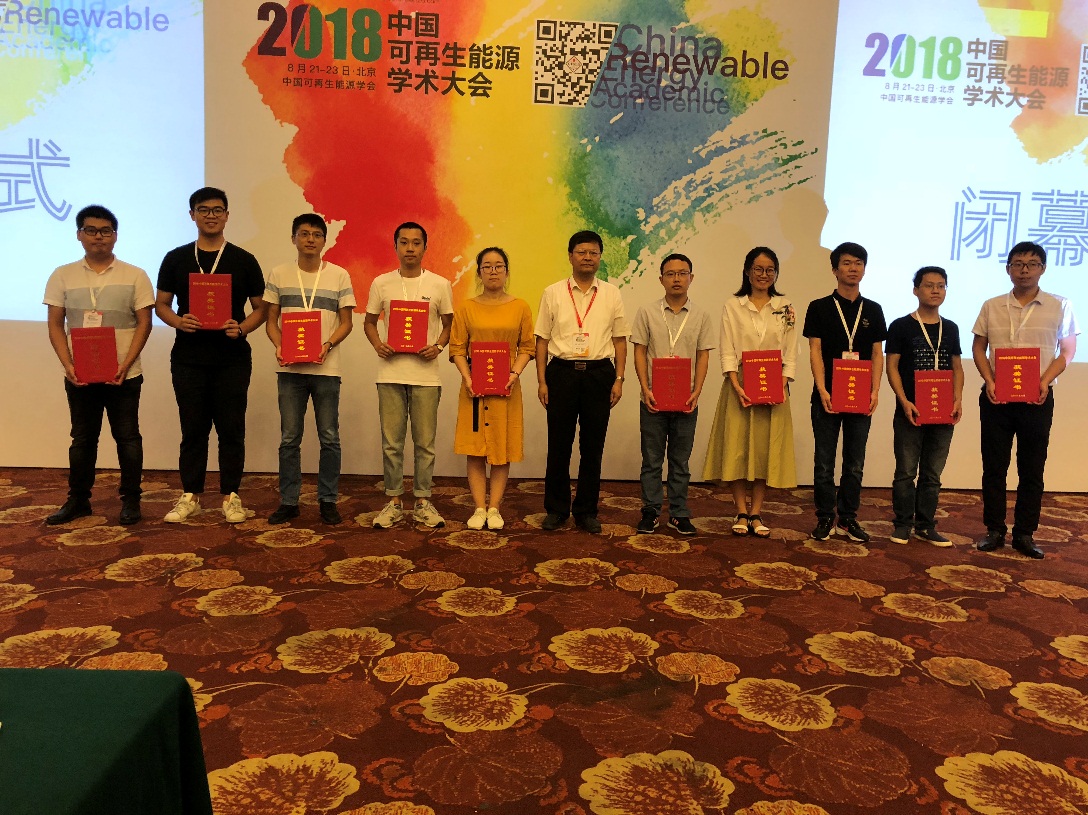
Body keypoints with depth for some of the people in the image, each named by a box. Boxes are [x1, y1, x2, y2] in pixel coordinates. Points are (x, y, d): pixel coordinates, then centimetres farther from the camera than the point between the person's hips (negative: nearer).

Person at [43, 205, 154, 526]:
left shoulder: (134, 276, 1)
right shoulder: (62, 276, 6)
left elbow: (144, 324, -2)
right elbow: (55, 325, 5)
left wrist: (125, 365, -12)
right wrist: (68, 365, -9)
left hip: (123, 375, -2)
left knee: (127, 437, 3)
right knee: (82, 438, 11)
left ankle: (131, 499, 15)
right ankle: (78, 499, 22)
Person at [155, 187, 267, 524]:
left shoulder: (243, 260, 4)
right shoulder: (175, 259, 7)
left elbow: (260, 307, 5)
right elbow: (161, 304, 11)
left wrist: (242, 328, -14)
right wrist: (177, 321, -11)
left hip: (232, 359, -1)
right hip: (188, 358, 1)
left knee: (231, 429, 3)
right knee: (193, 429, 8)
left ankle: (231, 496, 13)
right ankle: (190, 496, 18)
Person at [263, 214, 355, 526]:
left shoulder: (339, 275, 3)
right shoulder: (279, 274, 7)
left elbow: (346, 322, 3)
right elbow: (271, 320, 9)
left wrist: (327, 345, -14)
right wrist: (279, 347, -10)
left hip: (326, 368, -1)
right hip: (290, 368, 1)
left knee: (329, 438, 4)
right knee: (289, 438, 6)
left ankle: (328, 501, 15)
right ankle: (288, 501, 16)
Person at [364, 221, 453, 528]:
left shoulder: (440, 285, 3)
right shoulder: (381, 283, 6)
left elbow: (449, 324, 9)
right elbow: (369, 321, 13)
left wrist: (437, 346, -10)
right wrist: (377, 344, -6)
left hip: (426, 373, -1)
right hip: (391, 373, 1)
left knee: (425, 442, 5)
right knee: (391, 442, 5)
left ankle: (423, 501, 16)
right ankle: (393, 502, 16)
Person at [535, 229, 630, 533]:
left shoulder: (611, 295, 9)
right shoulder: (553, 293, 5)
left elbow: (620, 340, 9)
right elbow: (542, 339, 5)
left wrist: (619, 379, 1)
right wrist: (541, 381, -2)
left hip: (599, 372, 1)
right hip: (561, 372, -1)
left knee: (593, 447, 6)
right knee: (558, 445, 4)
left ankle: (586, 511, 18)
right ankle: (556, 510, 17)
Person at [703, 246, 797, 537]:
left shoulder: (785, 307, 8)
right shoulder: (733, 306, 3)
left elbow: (791, 353, 5)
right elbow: (727, 351, -2)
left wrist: (783, 385, -9)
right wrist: (737, 386, -14)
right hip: (740, 386, -1)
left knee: (766, 448, 3)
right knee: (736, 446, -2)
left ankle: (756, 513, 12)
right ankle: (741, 512, 10)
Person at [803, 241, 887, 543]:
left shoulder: (873, 310, 10)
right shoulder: (819, 308, 2)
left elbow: (877, 354, 8)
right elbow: (815, 352, -3)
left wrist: (875, 391, -4)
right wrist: (822, 390, -13)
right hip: (827, 396, -2)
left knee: (855, 462, 8)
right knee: (824, 462, 2)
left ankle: (848, 519, 17)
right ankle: (825, 518, 12)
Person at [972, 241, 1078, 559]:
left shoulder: (1059, 307, 3)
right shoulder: (991, 307, 6)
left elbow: (1067, 351, 4)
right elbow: (978, 348, 9)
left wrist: (1045, 381, -13)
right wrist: (989, 381, -7)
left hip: (1037, 399, -1)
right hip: (996, 396, 1)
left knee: (1032, 468, 4)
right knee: (994, 466, 5)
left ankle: (1024, 534, 14)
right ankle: (994, 530, 15)